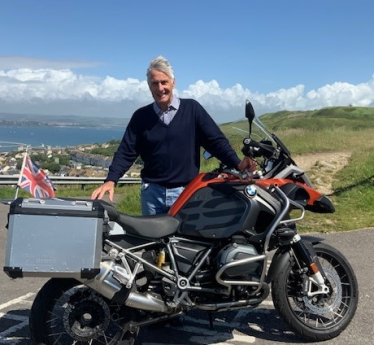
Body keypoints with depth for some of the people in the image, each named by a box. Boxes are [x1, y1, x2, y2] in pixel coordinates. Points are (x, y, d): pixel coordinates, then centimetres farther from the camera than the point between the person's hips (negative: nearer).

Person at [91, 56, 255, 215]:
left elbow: (215, 140, -4)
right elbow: (126, 152, 2)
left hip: (186, 191, -2)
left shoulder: (192, 108, -1)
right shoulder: (141, 116, 4)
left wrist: (237, 163, -18)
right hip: (152, 192, 2)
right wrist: (110, 180, -13)